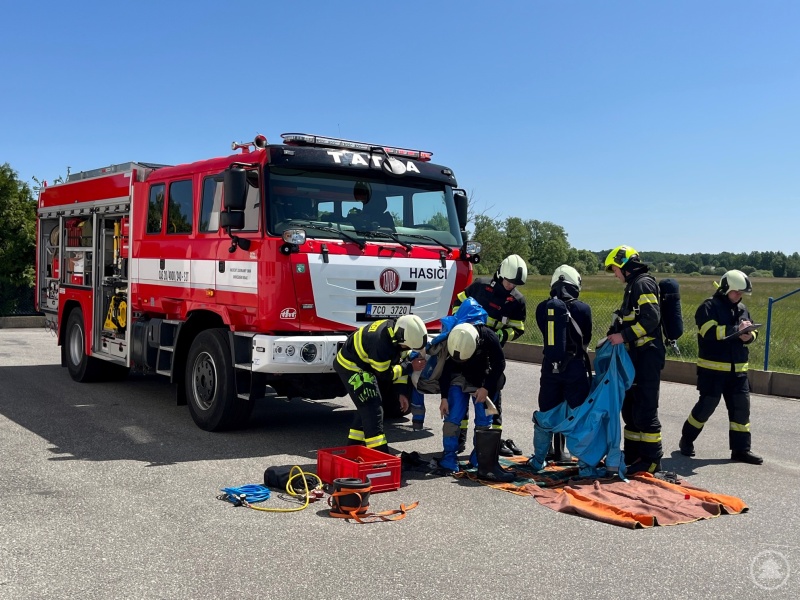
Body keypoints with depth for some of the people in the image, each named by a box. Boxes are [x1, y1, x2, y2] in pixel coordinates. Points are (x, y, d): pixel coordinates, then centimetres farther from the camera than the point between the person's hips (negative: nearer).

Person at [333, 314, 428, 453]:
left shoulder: (399, 333, -11)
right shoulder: (381, 342, -36)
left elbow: (400, 362, 0)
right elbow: (384, 374, -23)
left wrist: (402, 392, -2)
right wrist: (410, 367, -18)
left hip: (365, 366, 9)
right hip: (351, 366, -9)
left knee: (367, 407, 15)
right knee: (372, 409, -12)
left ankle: (354, 447, 27)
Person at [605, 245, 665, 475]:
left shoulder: (643, 283, -11)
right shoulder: (633, 285, 20)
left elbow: (651, 318, -23)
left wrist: (624, 336, -21)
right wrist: (616, 335, 12)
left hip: (647, 355, -11)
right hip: (637, 355, 11)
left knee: (644, 409, -8)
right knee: (630, 406, 14)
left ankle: (652, 459, -1)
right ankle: (633, 454, 23)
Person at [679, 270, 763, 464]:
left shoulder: (742, 309, 13)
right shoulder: (709, 307, -8)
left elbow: (752, 331, 16)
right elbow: (710, 332, -21)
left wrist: (749, 336, -8)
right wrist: (736, 329, -20)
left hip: (738, 368, 7)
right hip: (712, 368, -7)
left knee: (741, 406, 4)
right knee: (707, 405, -2)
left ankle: (741, 449, 12)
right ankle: (686, 440, 17)